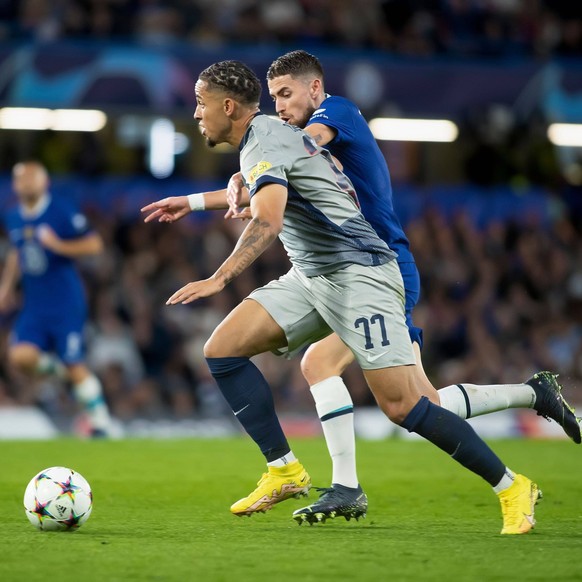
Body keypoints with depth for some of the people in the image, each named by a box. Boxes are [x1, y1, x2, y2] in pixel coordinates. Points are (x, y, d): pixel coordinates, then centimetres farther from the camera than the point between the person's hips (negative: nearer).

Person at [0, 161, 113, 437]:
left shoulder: (62, 212, -11)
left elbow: (94, 244, -12)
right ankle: (54, 365, 16)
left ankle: (100, 419, 11)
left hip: (66, 303, -5)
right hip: (34, 305, 5)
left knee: (74, 365, -5)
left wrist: (58, 245, -22)